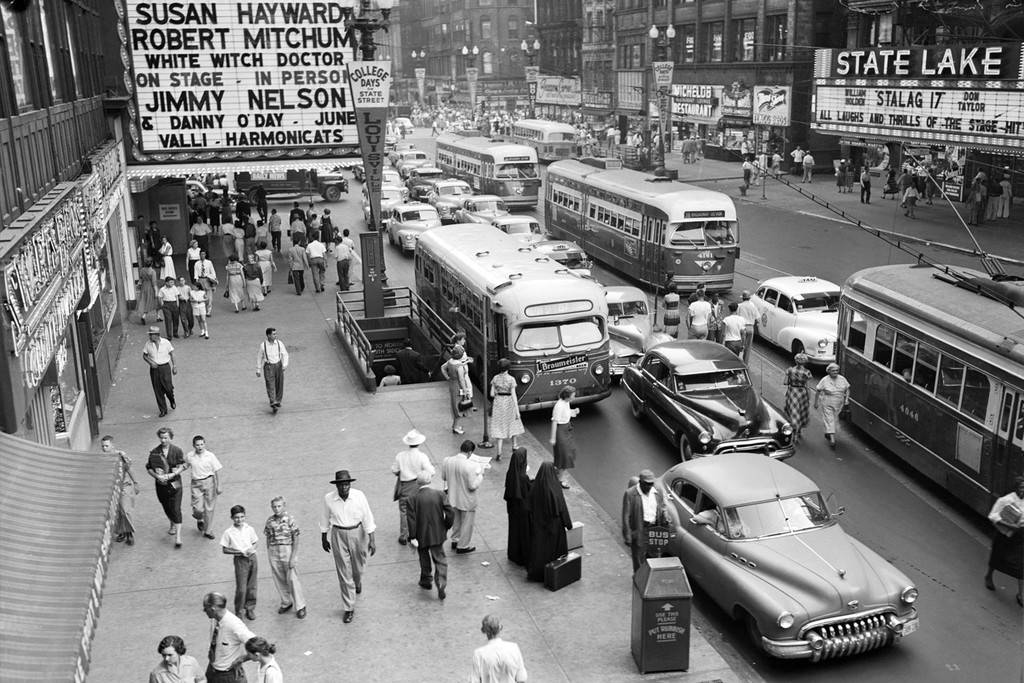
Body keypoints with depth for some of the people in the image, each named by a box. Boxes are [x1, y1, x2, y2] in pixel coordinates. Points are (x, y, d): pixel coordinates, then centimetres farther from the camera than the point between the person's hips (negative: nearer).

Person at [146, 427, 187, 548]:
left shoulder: (177, 451, -6)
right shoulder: (154, 452, -1)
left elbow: (183, 466, -5)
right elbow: (149, 468, 4)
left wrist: (171, 475, -17)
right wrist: (157, 476, -13)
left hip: (175, 483, -3)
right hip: (161, 484, 3)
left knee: (176, 509, -9)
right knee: (166, 508, 16)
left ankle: (178, 537, -8)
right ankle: (173, 525, 45)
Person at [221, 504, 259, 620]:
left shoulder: (249, 529, 0)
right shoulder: (228, 532, -8)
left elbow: (256, 541, 13)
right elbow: (224, 550, -4)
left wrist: (252, 548, -10)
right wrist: (240, 552, -14)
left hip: (252, 558, 3)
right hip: (240, 560, -3)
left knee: (252, 586, 10)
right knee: (241, 588, -5)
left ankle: (250, 609, 26)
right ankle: (238, 611, 13)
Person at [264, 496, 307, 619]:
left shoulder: (289, 518, -9)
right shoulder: (270, 520, 2)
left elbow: (296, 538, -7)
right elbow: (268, 538, 10)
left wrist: (293, 557, -12)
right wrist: (269, 556, 8)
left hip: (287, 550, -4)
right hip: (274, 552, 4)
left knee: (292, 579, -2)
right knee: (279, 579, 11)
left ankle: (300, 606, 7)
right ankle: (286, 603, 29)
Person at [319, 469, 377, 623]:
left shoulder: (359, 496, -17)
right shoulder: (329, 499, -14)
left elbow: (367, 518, -10)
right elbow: (325, 520, 2)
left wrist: (372, 540, -11)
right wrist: (323, 539, 11)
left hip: (357, 533, 0)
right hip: (338, 535, 0)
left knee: (358, 567, 19)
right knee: (344, 573, 2)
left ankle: (358, 582, 58)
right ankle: (349, 608, 13)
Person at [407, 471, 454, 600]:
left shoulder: (413, 499, -13)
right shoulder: (440, 494, -7)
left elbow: (411, 519, -16)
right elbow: (450, 514, -9)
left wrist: (412, 537, -12)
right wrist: (446, 527, 7)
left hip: (421, 536, -1)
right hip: (438, 535, 1)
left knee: (424, 558, 21)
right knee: (440, 559, 9)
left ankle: (426, 581, 35)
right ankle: (441, 583, -8)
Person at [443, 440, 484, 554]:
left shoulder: (447, 461, -13)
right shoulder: (471, 466, -30)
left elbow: (443, 477, 2)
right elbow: (473, 486, -24)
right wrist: (480, 475, -10)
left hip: (453, 498, 6)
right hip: (467, 501, -6)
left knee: (456, 520, 28)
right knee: (467, 523, 17)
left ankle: (455, 540, 46)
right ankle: (463, 546, 31)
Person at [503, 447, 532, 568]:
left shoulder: (510, 474, -8)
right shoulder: (523, 477, -29)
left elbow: (508, 491, 3)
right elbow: (530, 493, -19)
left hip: (512, 507, 7)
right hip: (523, 507, -7)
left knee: (514, 529, 22)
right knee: (524, 530, 10)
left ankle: (513, 554, 36)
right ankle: (524, 556, 21)